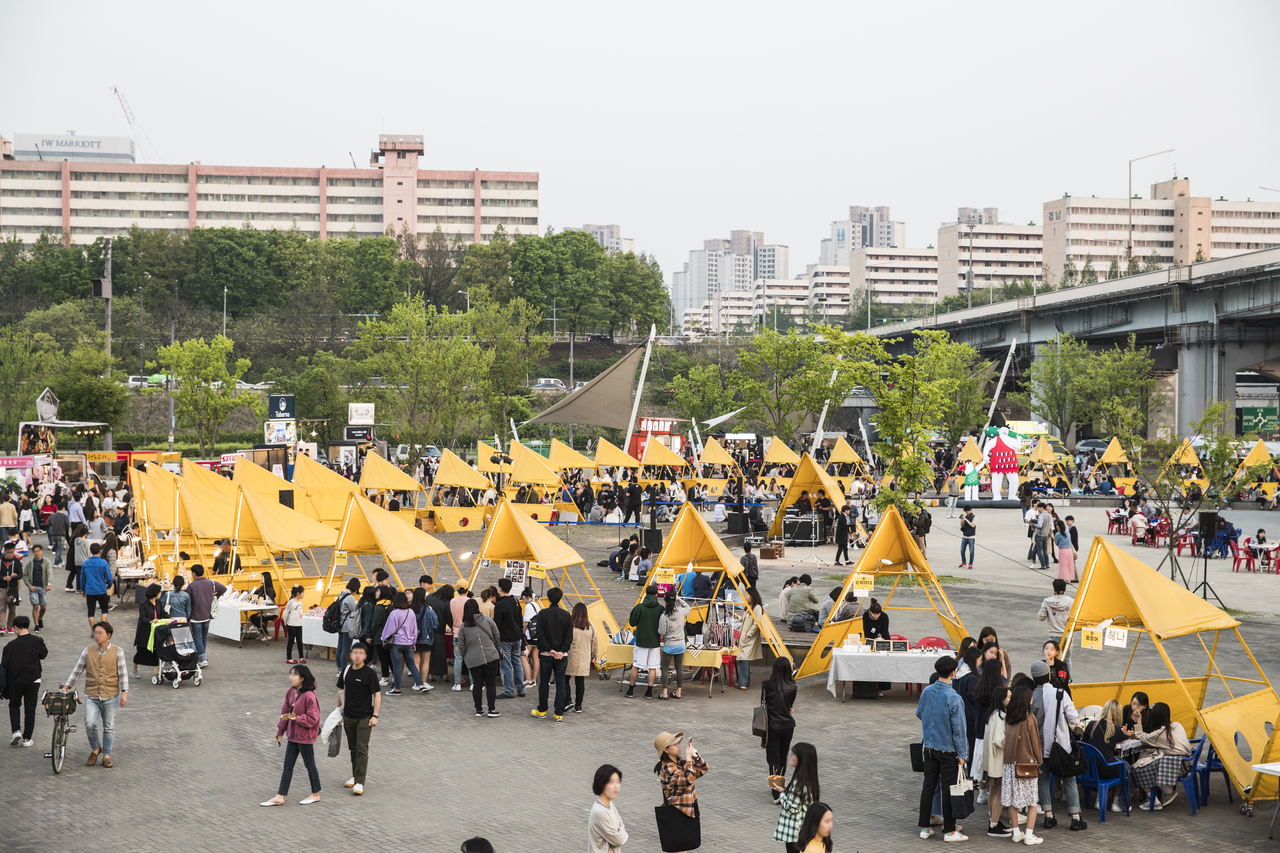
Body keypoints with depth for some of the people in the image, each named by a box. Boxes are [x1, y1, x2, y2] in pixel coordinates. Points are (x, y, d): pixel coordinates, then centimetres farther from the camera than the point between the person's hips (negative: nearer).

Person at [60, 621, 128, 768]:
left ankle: (106, 755, 19)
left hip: (110, 696, -1)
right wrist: (67, 686, 2)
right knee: (90, 724, -14)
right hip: (91, 695, 1)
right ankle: (95, 749, 11)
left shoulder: (117, 651, 2)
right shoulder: (88, 651, 6)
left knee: (109, 727, 4)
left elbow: (123, 673, 1)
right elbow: (77, 670, 11)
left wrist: (124, 692, -6)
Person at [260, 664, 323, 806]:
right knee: (288, 766, 11)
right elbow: (285, 712, 12)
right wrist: (280, 731, 16)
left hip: (305, 737, -8)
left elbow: (312, 719, -21)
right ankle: (280, 797, 17)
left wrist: (297, 718, -29)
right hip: (293, 735, 8)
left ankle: (315, 794, 24)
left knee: (309, 765, 8)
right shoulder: (291, 692, 2)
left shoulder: (309, 696, -23)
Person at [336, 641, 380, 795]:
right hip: (348, 716, 5)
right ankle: (355, 776, 28)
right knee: (353, 748, 14)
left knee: (362, 749, -8)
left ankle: (359, 782, -9)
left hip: (364, 717, -5)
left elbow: (377, 695, -8)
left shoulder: (369, 673, -10)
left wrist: (375, 715, -12)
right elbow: (341, 691, 16)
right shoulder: (346, 671, 3)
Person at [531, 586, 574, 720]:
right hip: (562, 656, 1)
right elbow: (569, 637, -5)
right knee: (561, 683, 5)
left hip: (546, 654, -1)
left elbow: (540, 635, -11)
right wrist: (562, 651, -9)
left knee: (544, 682, 11)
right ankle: (559, 713, 4)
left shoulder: (542, 614, -4)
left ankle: (542, 710, 21)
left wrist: (549, 650, -10)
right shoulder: (567, 615, 1)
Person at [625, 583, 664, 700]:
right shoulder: (660, 608, -6)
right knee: (653, 667, 6)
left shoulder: (639, 607, -10)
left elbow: (632, 623, -3)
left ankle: (631, 690, 15)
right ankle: (649, 692, 7)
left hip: (641, 641, -1)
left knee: (635, 666, 9)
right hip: (655, 642, 1)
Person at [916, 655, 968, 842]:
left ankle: (924, 828, 18)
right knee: (948, 788, 3)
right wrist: (962, 754, -9)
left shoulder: (926, 692, -3)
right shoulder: (953, 698, -20)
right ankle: (949, 830, 10)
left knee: (928, 786, 12)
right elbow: (958, 728, -16)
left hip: (929, 747, 6)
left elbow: (919, 714, 15)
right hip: (948, 749, -5)